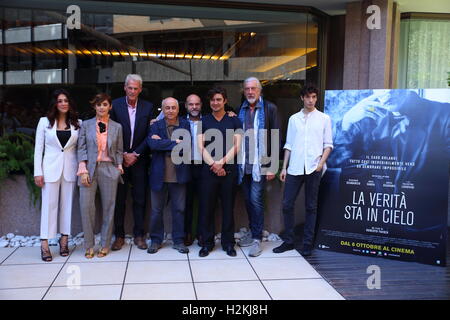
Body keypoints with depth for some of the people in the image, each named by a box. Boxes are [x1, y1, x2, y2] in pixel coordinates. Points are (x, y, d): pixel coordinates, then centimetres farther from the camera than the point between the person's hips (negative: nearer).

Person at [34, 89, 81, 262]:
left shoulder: (77, 123, 5)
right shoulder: (45, 122, 3)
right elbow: (38, 148, 2)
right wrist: (38, 172, -4)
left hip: (70, 169, 1)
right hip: (51, 168, -1)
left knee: (67, 205, 7)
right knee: (49, 205, -1)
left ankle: (64, 240, 17)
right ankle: (45, 244, 4)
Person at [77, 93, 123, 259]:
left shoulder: (117, 127, 9)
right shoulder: (86, 125, 7)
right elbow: (81, 148, 2)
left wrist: (119, 166, -2)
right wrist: (83, 170, -7)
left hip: (109, 169, 1)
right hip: (89, 168, 0)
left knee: (108, 207, 3)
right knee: (86, 206, -6)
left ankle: (105, 245, 14)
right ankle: (89, 245, 7)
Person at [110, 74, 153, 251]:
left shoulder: (148, 107, 3)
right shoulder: (115, 105, 1)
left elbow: (149, 135, 0)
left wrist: (135, 154, -7)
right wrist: (123, 154, -7)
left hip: (139, 160, 1)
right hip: (119, 158, 0)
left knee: (140, 199, 5)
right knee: (119, 199, 5)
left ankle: (139, 235, 15)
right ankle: (119, 235, 15)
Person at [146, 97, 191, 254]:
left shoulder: (185, 125, 2)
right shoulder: (155, 126, 3)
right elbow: (152, 144, -15)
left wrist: (163, 142, -12)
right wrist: (175, 143, -15)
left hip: (179, 174, 0)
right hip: (159, 174, 0)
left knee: (179, 209, 8)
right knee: (156, 210, 9)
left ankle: (178, 241, 22)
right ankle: (156, 240, 24)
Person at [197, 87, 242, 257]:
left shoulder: (234, 120, 8)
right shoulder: (203, 121, 10)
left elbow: (236, 146, 0)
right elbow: (200, 146, 2)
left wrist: (221, 162, -10)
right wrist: (213, 165, -9)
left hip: (229, 170, 0)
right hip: (208, 170, 1)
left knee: (228, 207, 5)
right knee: (206, 207, 2)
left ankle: (228, 243, 16)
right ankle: (206, 243, 14)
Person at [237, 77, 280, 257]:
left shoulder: (269, 108, -1)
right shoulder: (240, 111, 10)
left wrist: (272, 166, -9)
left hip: (260, 164, -4)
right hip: (244, 164, 4)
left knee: (256, 200, -6)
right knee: (248, 200, 11)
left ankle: (257, 239, 5)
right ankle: (252, 232, 27)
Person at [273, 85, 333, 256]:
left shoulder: (324, 118, 7)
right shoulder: (294, 119, 12)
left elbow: (328, 144, 5)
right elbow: (288, 145, 12)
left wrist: (321, 162, -10)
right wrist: (284, 168, 7)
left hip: (313, 168, -2)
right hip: (294, 168, 2)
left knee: (311, 206, 5)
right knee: (287, 204, 1)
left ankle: (307, 244, 14)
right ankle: (288, 241, 14)